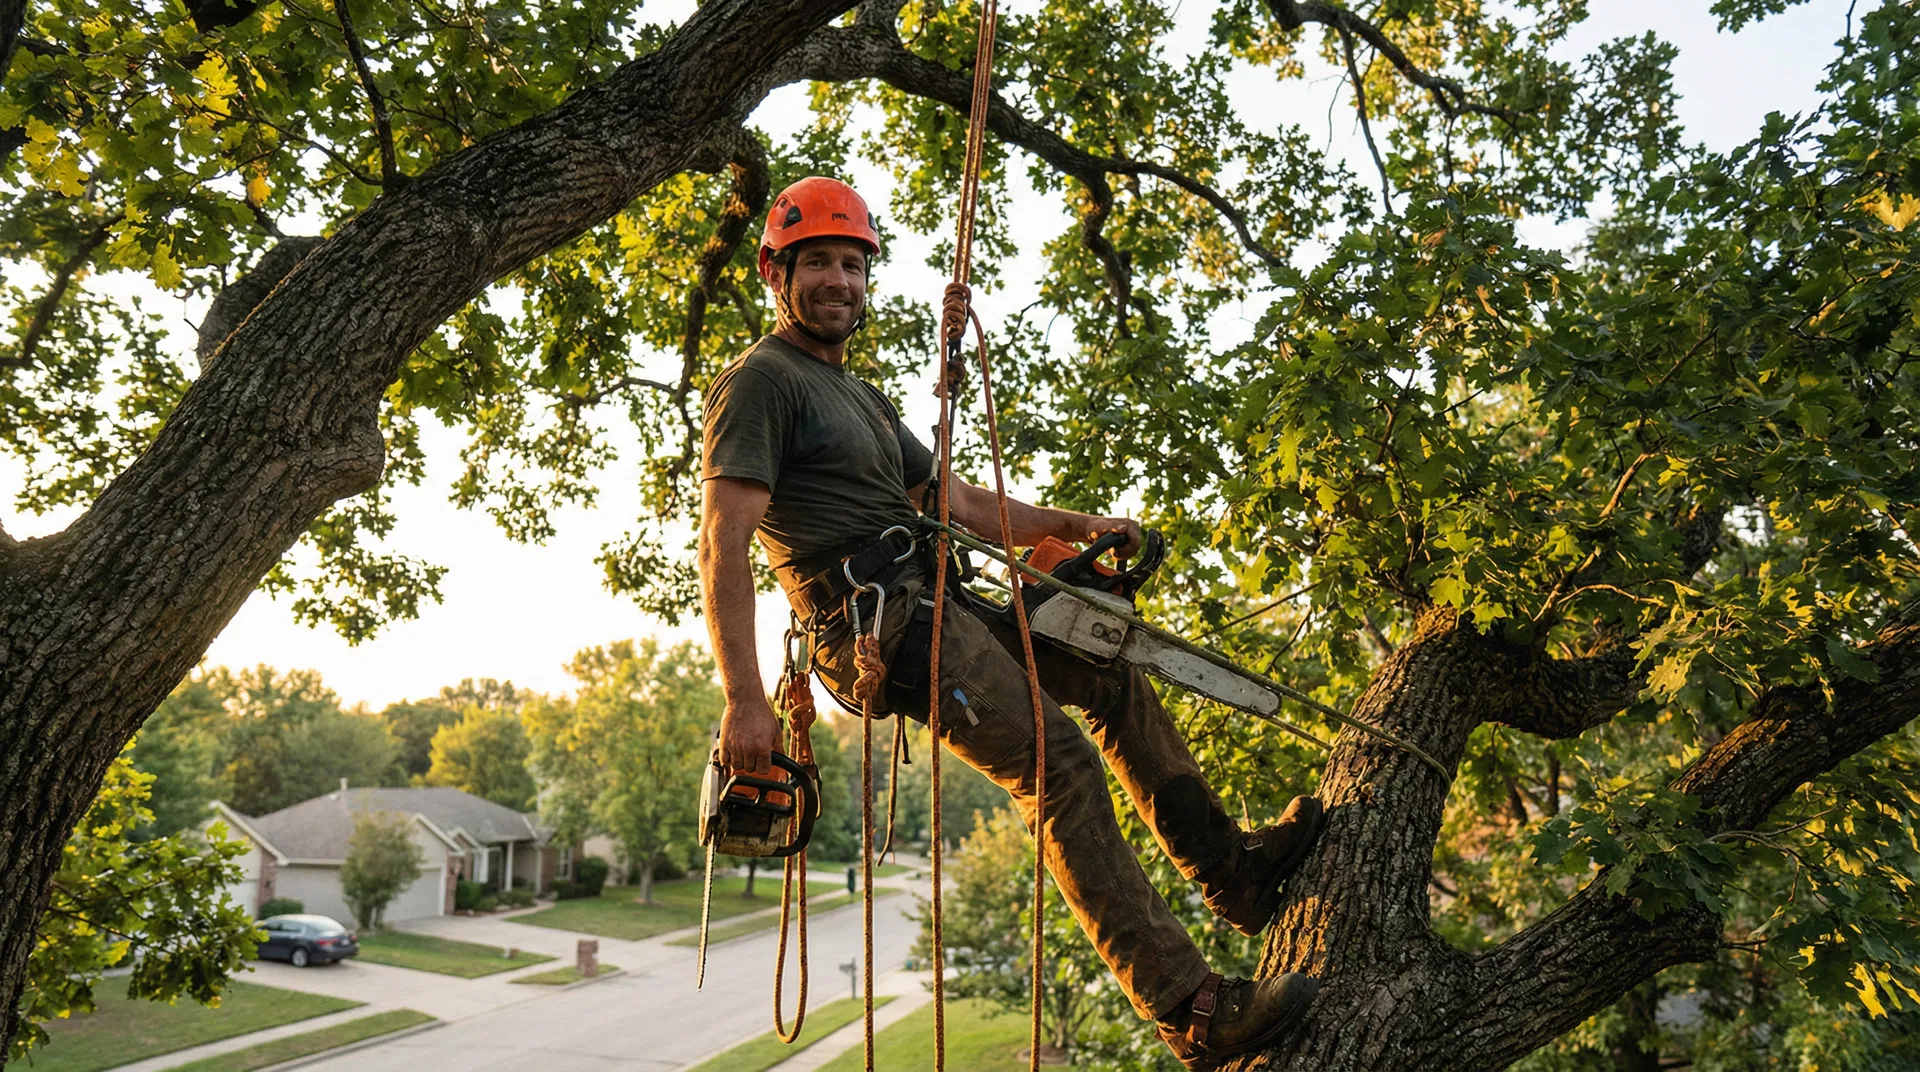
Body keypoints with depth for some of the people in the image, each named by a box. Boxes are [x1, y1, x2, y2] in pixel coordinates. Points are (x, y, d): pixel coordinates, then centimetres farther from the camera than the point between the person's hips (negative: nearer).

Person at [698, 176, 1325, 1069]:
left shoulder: (860, 397, 26)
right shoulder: (759, 382, -5)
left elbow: (961, 502, 27)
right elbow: (723, 544, -16)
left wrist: (1074, 525, 16)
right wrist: (744, 699, -25)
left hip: (930, 603, 10)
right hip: (874, 618, -10)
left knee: (1113, 673, 15)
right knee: (1060, 769, -20)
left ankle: (1231, 870, 20)